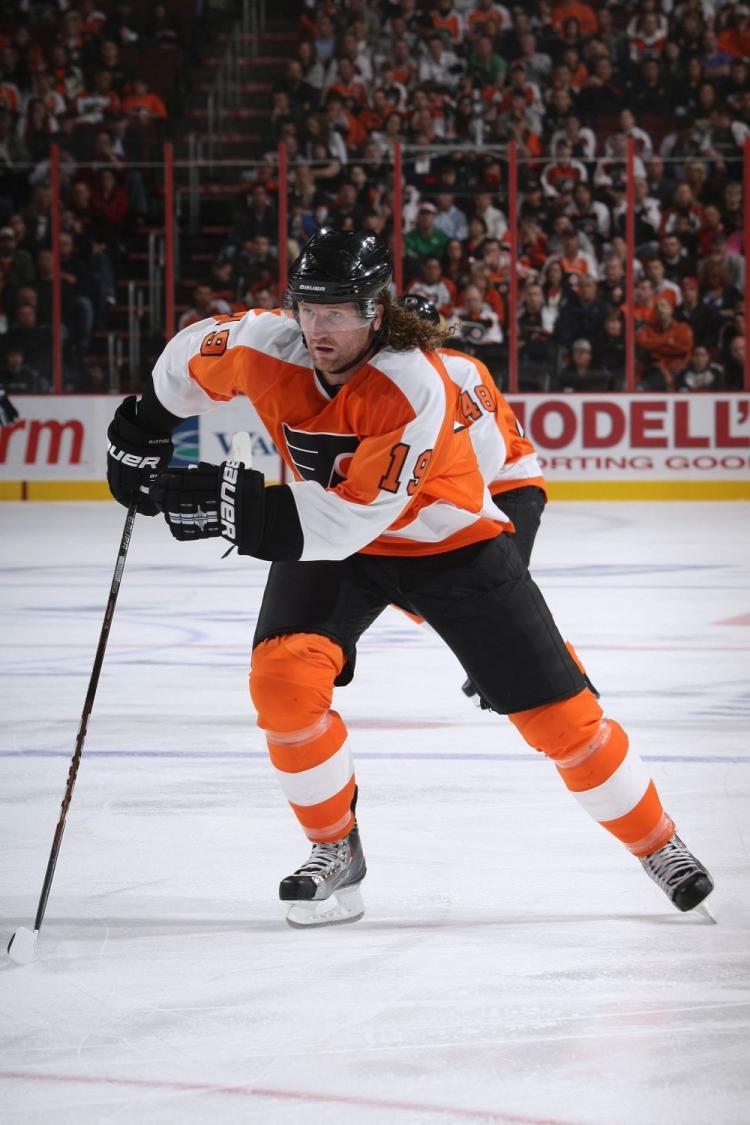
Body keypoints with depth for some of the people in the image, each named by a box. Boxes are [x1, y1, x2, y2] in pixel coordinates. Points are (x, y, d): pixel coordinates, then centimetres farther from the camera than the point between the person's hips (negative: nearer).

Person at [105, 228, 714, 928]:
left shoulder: (414, 386, -35)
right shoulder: (265, 347, -20)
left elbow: (353, 517, -37)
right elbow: (189, 359, 4)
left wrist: (237, 503, -40)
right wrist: (146, 432, 4)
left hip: (448, 541, -3)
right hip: (324, 546, 4)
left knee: (556, 707, -3)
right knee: (283, 676, -22)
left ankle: (657, 844, 19)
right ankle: (336, 850, -1)